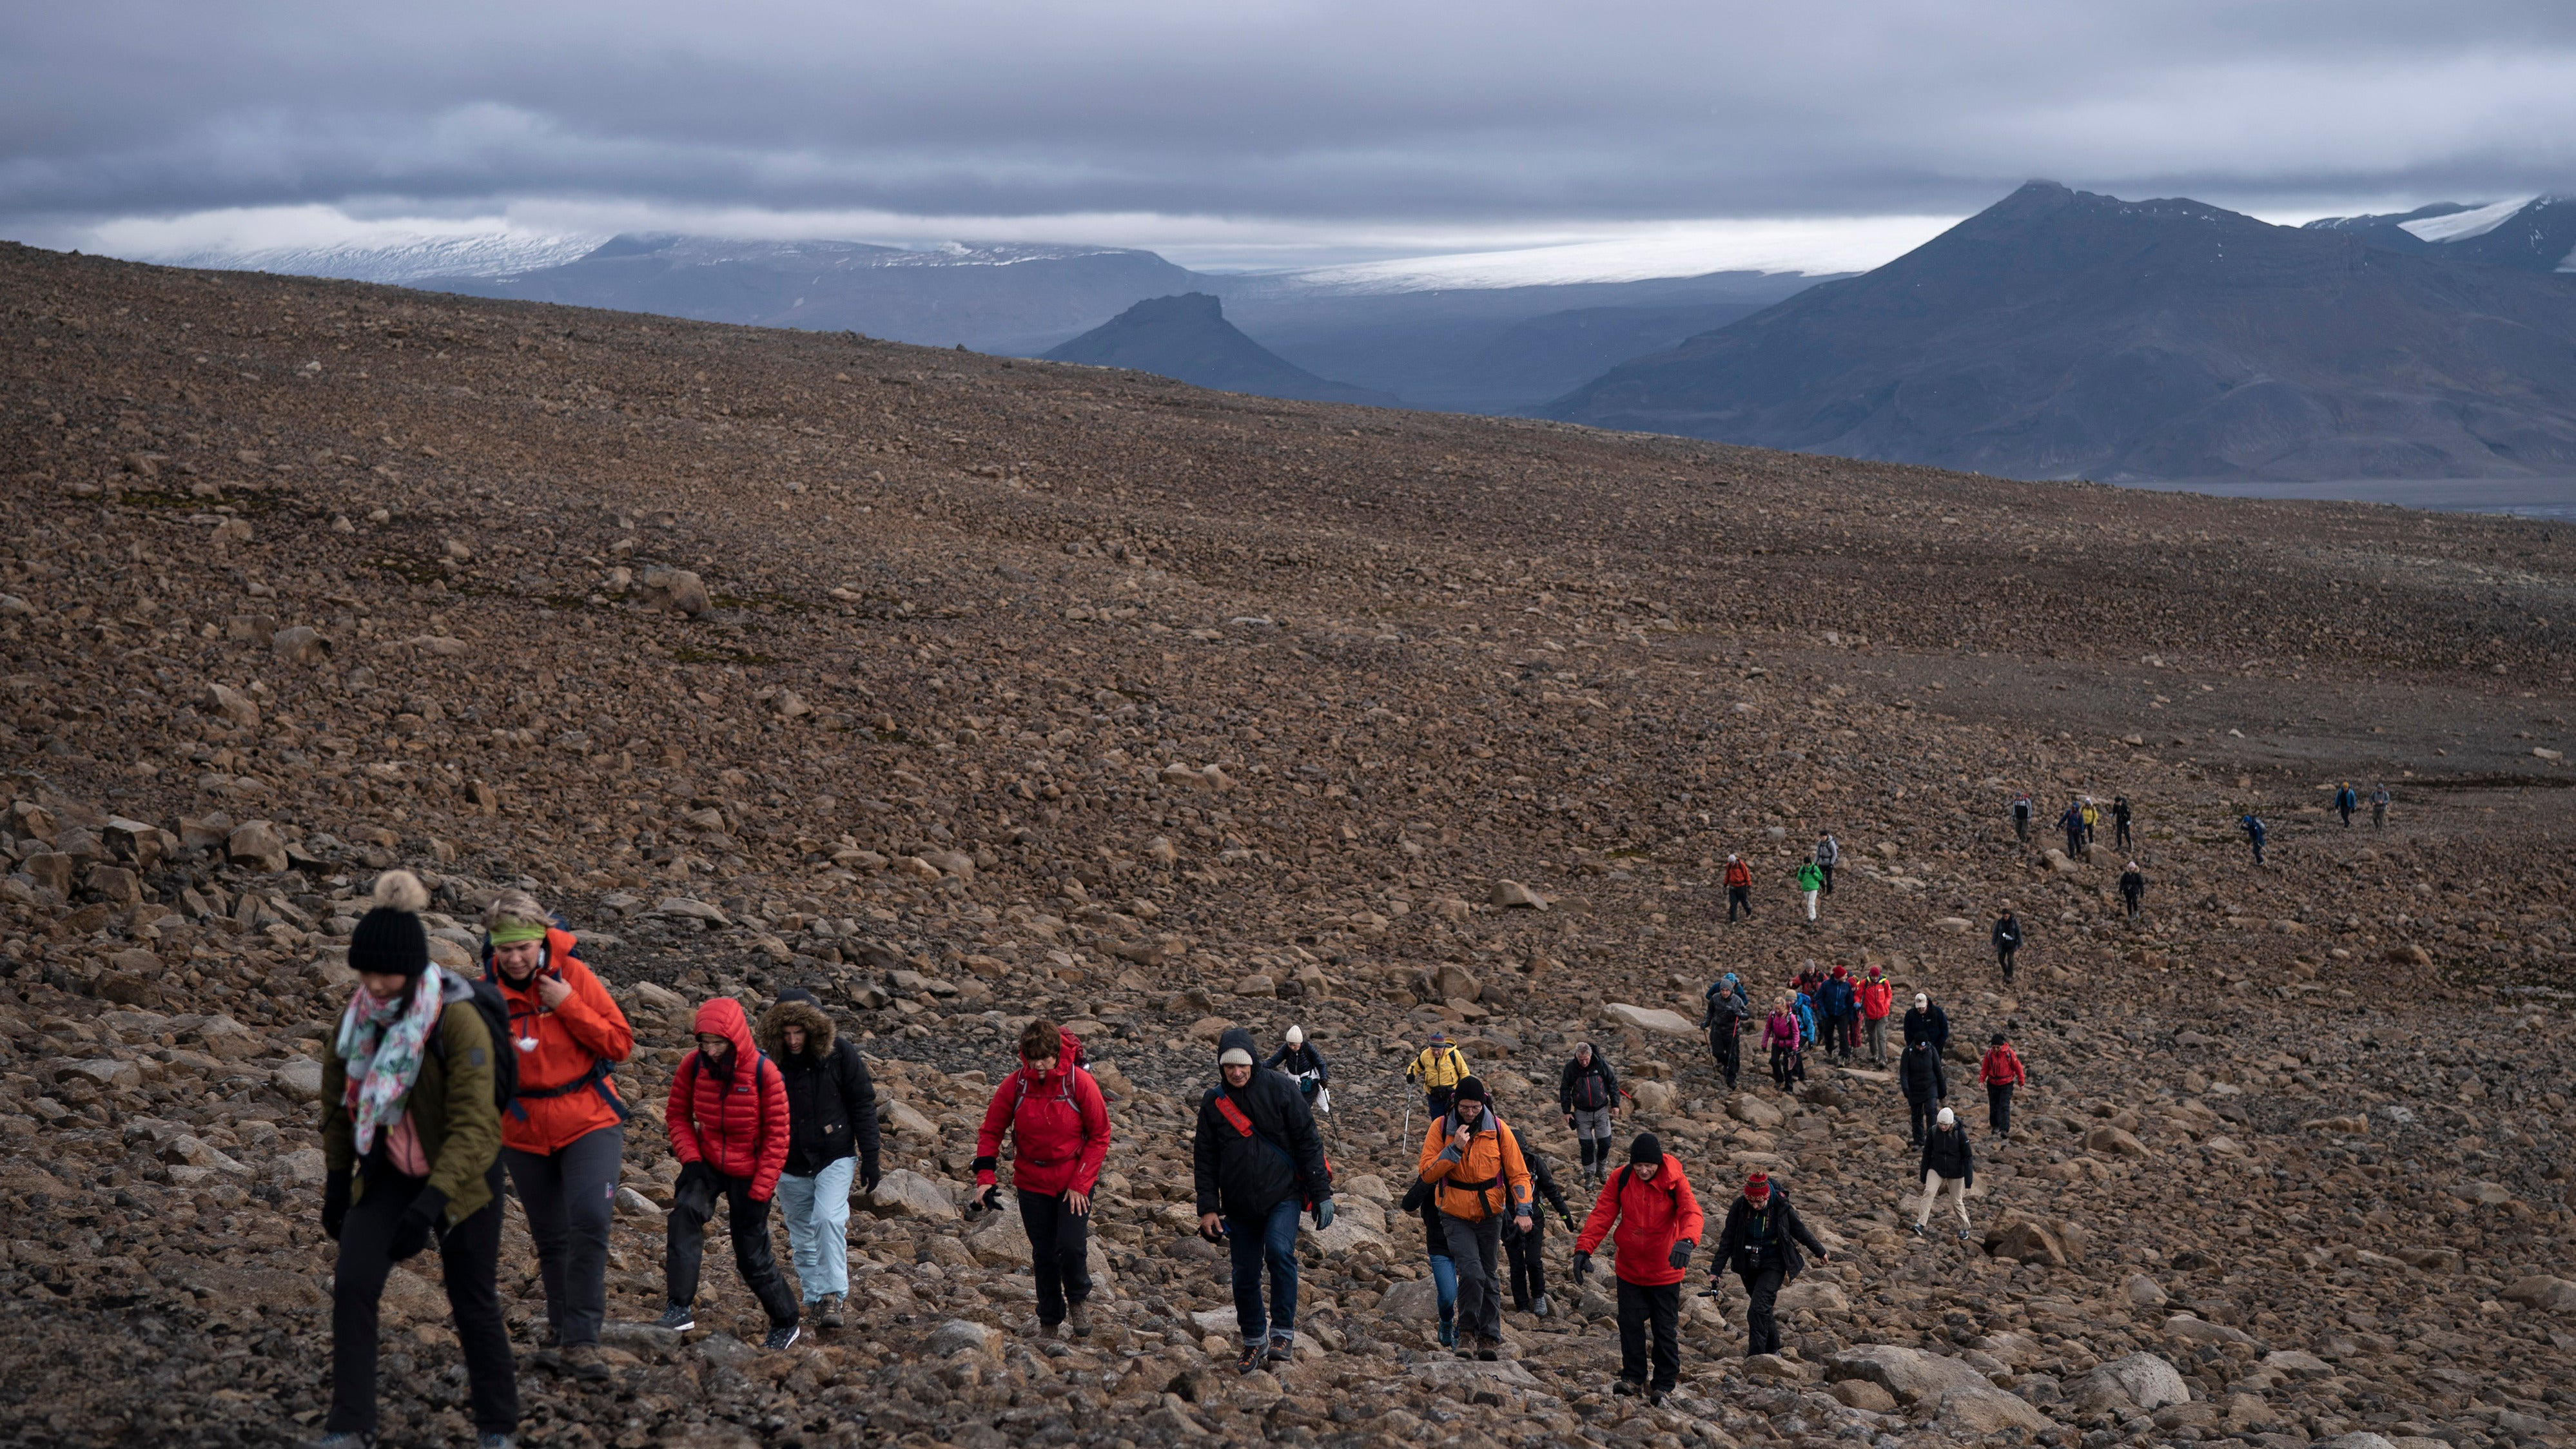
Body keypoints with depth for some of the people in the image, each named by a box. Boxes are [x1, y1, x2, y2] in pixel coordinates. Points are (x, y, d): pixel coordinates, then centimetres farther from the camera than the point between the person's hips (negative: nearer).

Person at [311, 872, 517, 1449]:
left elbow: (473, 1126, -28)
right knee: (352, 1283, -12)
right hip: (388, 1173, 4)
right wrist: (336, 1185, 8)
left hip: (462, 1175, -4)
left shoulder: (458, 1022, -26)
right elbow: (339, 1103, 7)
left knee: (473, 1303, 5)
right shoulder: (357, 1017, -8)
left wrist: (430, 1204, -36)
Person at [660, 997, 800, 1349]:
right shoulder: (693, 1066, -11)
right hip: (707, 1163, 2)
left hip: (749, 1172, -2)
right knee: (685, 1212, -28)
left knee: (753, 1257, 4)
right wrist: (690, 1158, -11)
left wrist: (760, 1192, -15)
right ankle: (681, 1308, -29)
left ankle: (787, 1323, 28)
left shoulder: (764, 1073, -19)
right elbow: (677, 1114, 3)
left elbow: (776, 1136, -13)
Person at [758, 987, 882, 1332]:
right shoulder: (773, 1060, -4)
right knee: (802, 1239, 8)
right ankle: (816, 1302, 19)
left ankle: (833, 1296, -17)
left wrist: (870, 1157, -4)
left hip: (835, 1157, -3)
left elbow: (862, 1105, -3)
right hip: (790, 1164, 3)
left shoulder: (840, 1052, -8)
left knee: (829, 1219, -21)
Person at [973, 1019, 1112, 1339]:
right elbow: (990, 1131, 1)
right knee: (1043, 1254, 9)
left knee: (1071, 1247, -16)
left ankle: (1078, 1298, 14)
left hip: (1075, 1181, -2)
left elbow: (1099, 1136, -7)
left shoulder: (1080, 1083, -15)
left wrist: (1080, 1183, -12)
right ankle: (1049, 1320, 27)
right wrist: (986, 1177, -10)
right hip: (1032, 1183, 2)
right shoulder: (1015, 1085, -10)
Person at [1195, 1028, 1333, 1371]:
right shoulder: (1213, 1102, 2)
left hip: (1283, 1194, -3)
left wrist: (1321, 1193, -6)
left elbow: (1307, 1141, -4)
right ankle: (1255, 1341, 25)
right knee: (1245, 1274, 6)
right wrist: (1208, 1208, -1)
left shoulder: (1279, 1088, -6)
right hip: (1239, 1205, 3)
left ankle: (1283, 1333, -16)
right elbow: (1205, 1159, 7)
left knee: (1279, 1252, -25)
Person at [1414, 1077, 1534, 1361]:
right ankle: (1468, 1333, -1)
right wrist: (1454, 1149, -25)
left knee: (1490, 1276, 9)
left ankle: (1491, 1338, 21)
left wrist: (1523, 1210, -13)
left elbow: (1518, 1172, -2)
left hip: (1490, 1214, 2)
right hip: (1455, 1216, -2)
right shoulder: (1441, 1127, -9)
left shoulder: (1498, 1129, -7)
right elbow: (1427, 1174, -13)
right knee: (1472, 1273, -17)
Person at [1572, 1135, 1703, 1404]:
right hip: (1629, 1268, 2)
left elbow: (1691, 1212, -29)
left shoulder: (1675, 1181, -15)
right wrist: (1584, 1248, -24)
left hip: (1665, 1271, -2)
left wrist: (1686, 1241, -50)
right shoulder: (1620, 1179, -9)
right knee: (1630, 1323, 4)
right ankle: (1633, 1377, 19)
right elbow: (1601, 1215, -10)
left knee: (1665, 1329, 6)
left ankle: (1663, 1384, 17)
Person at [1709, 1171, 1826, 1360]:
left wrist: (1820, 1252, 16)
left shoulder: (1781, 1207, -14)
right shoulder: (1739, 1207, -10)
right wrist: (1716, 1270, -4)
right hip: (1749, 1266, 3)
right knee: (1764, 1309, 15)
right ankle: (1772, 1350, 34)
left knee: (1758, 1310, -18)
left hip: (1773, 1266, -3)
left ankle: (1755, 1357, -18)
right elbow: (1727, 1239, -3)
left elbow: (1800, 1231, 2)